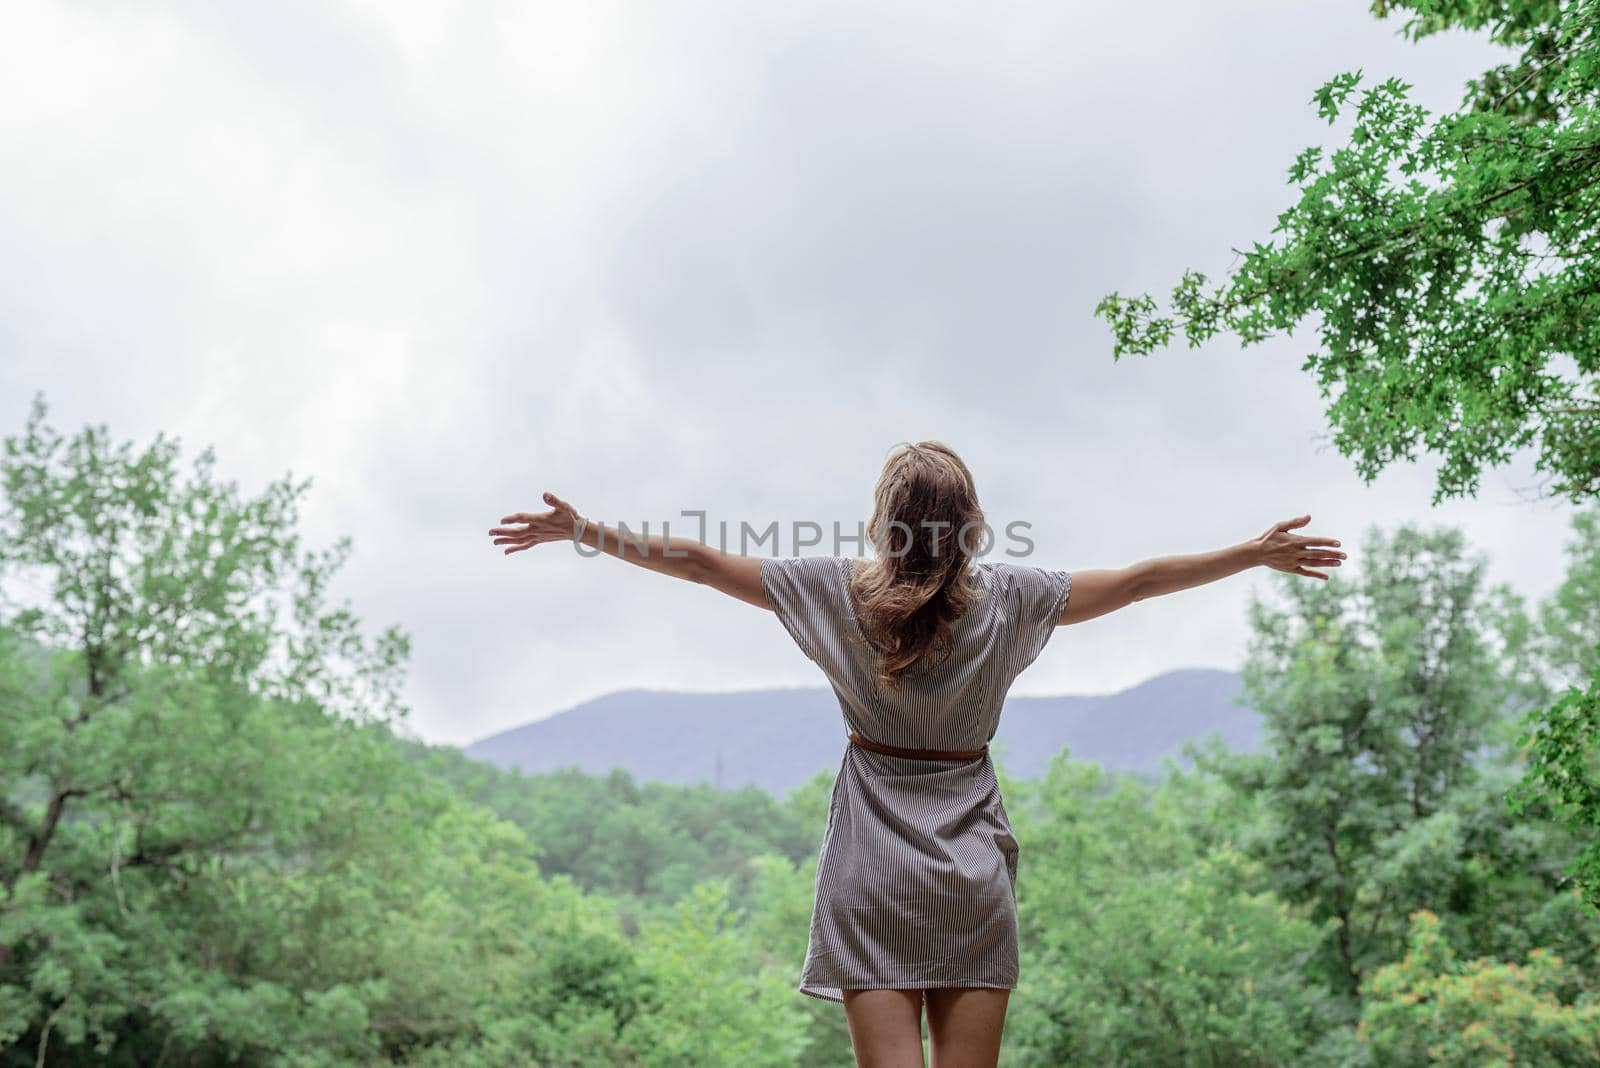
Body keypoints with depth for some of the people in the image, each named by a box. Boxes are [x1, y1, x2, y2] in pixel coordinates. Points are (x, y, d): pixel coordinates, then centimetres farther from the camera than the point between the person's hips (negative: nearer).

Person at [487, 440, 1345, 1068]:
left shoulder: (840, 592, -4)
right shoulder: (1005, 598, -4)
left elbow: (702, 563, 1)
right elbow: (1137, 580, 2)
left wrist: (580, 532, 11)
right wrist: (1255, 555, 13)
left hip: (870, 871, 0)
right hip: (972, 871, 1)